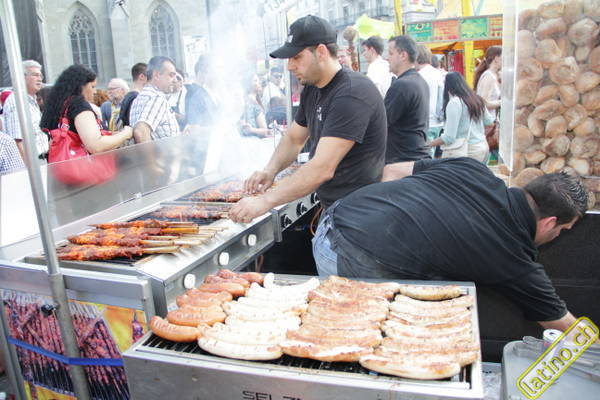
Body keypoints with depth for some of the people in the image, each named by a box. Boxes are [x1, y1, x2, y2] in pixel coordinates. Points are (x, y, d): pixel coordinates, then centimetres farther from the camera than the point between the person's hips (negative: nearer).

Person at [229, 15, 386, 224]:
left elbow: (322, 168, -30)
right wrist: (271, 170, -7)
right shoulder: (311, 89, 5)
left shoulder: (352, 94, -24)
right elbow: (293, 138, 13)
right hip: (331, 208, 8)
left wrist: (265, 201, -29)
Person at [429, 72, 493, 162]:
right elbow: (489, 122, 24)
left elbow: (449, 137, -19)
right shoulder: (477, 99, 10)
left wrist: (428, 144, -10)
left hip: (466, 151, -8)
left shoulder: (454, 102, -14)